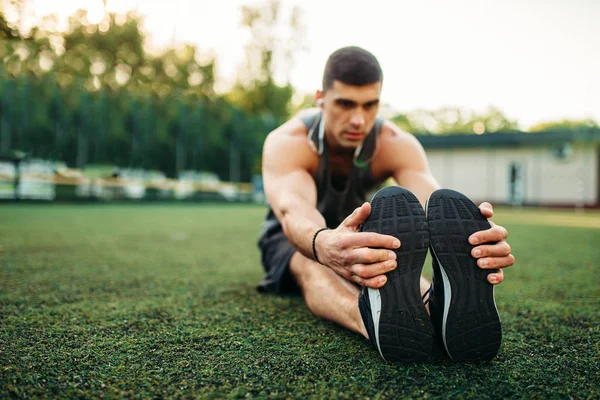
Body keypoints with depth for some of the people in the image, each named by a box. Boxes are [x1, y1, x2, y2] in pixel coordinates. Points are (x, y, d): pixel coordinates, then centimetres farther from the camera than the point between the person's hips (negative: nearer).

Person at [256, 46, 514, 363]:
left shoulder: (397, 145, -22)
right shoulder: (286, 143, -29)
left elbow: (436, 205, -42)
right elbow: (292, 208, -51)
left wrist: (466, 238, -68)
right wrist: (323, 244, -77)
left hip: (359, 238, 3)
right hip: (298, 239, -2)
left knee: (391, 260, -36)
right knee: (311, 265, -41)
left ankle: (443, 310, -68)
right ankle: (376, 320, -72)